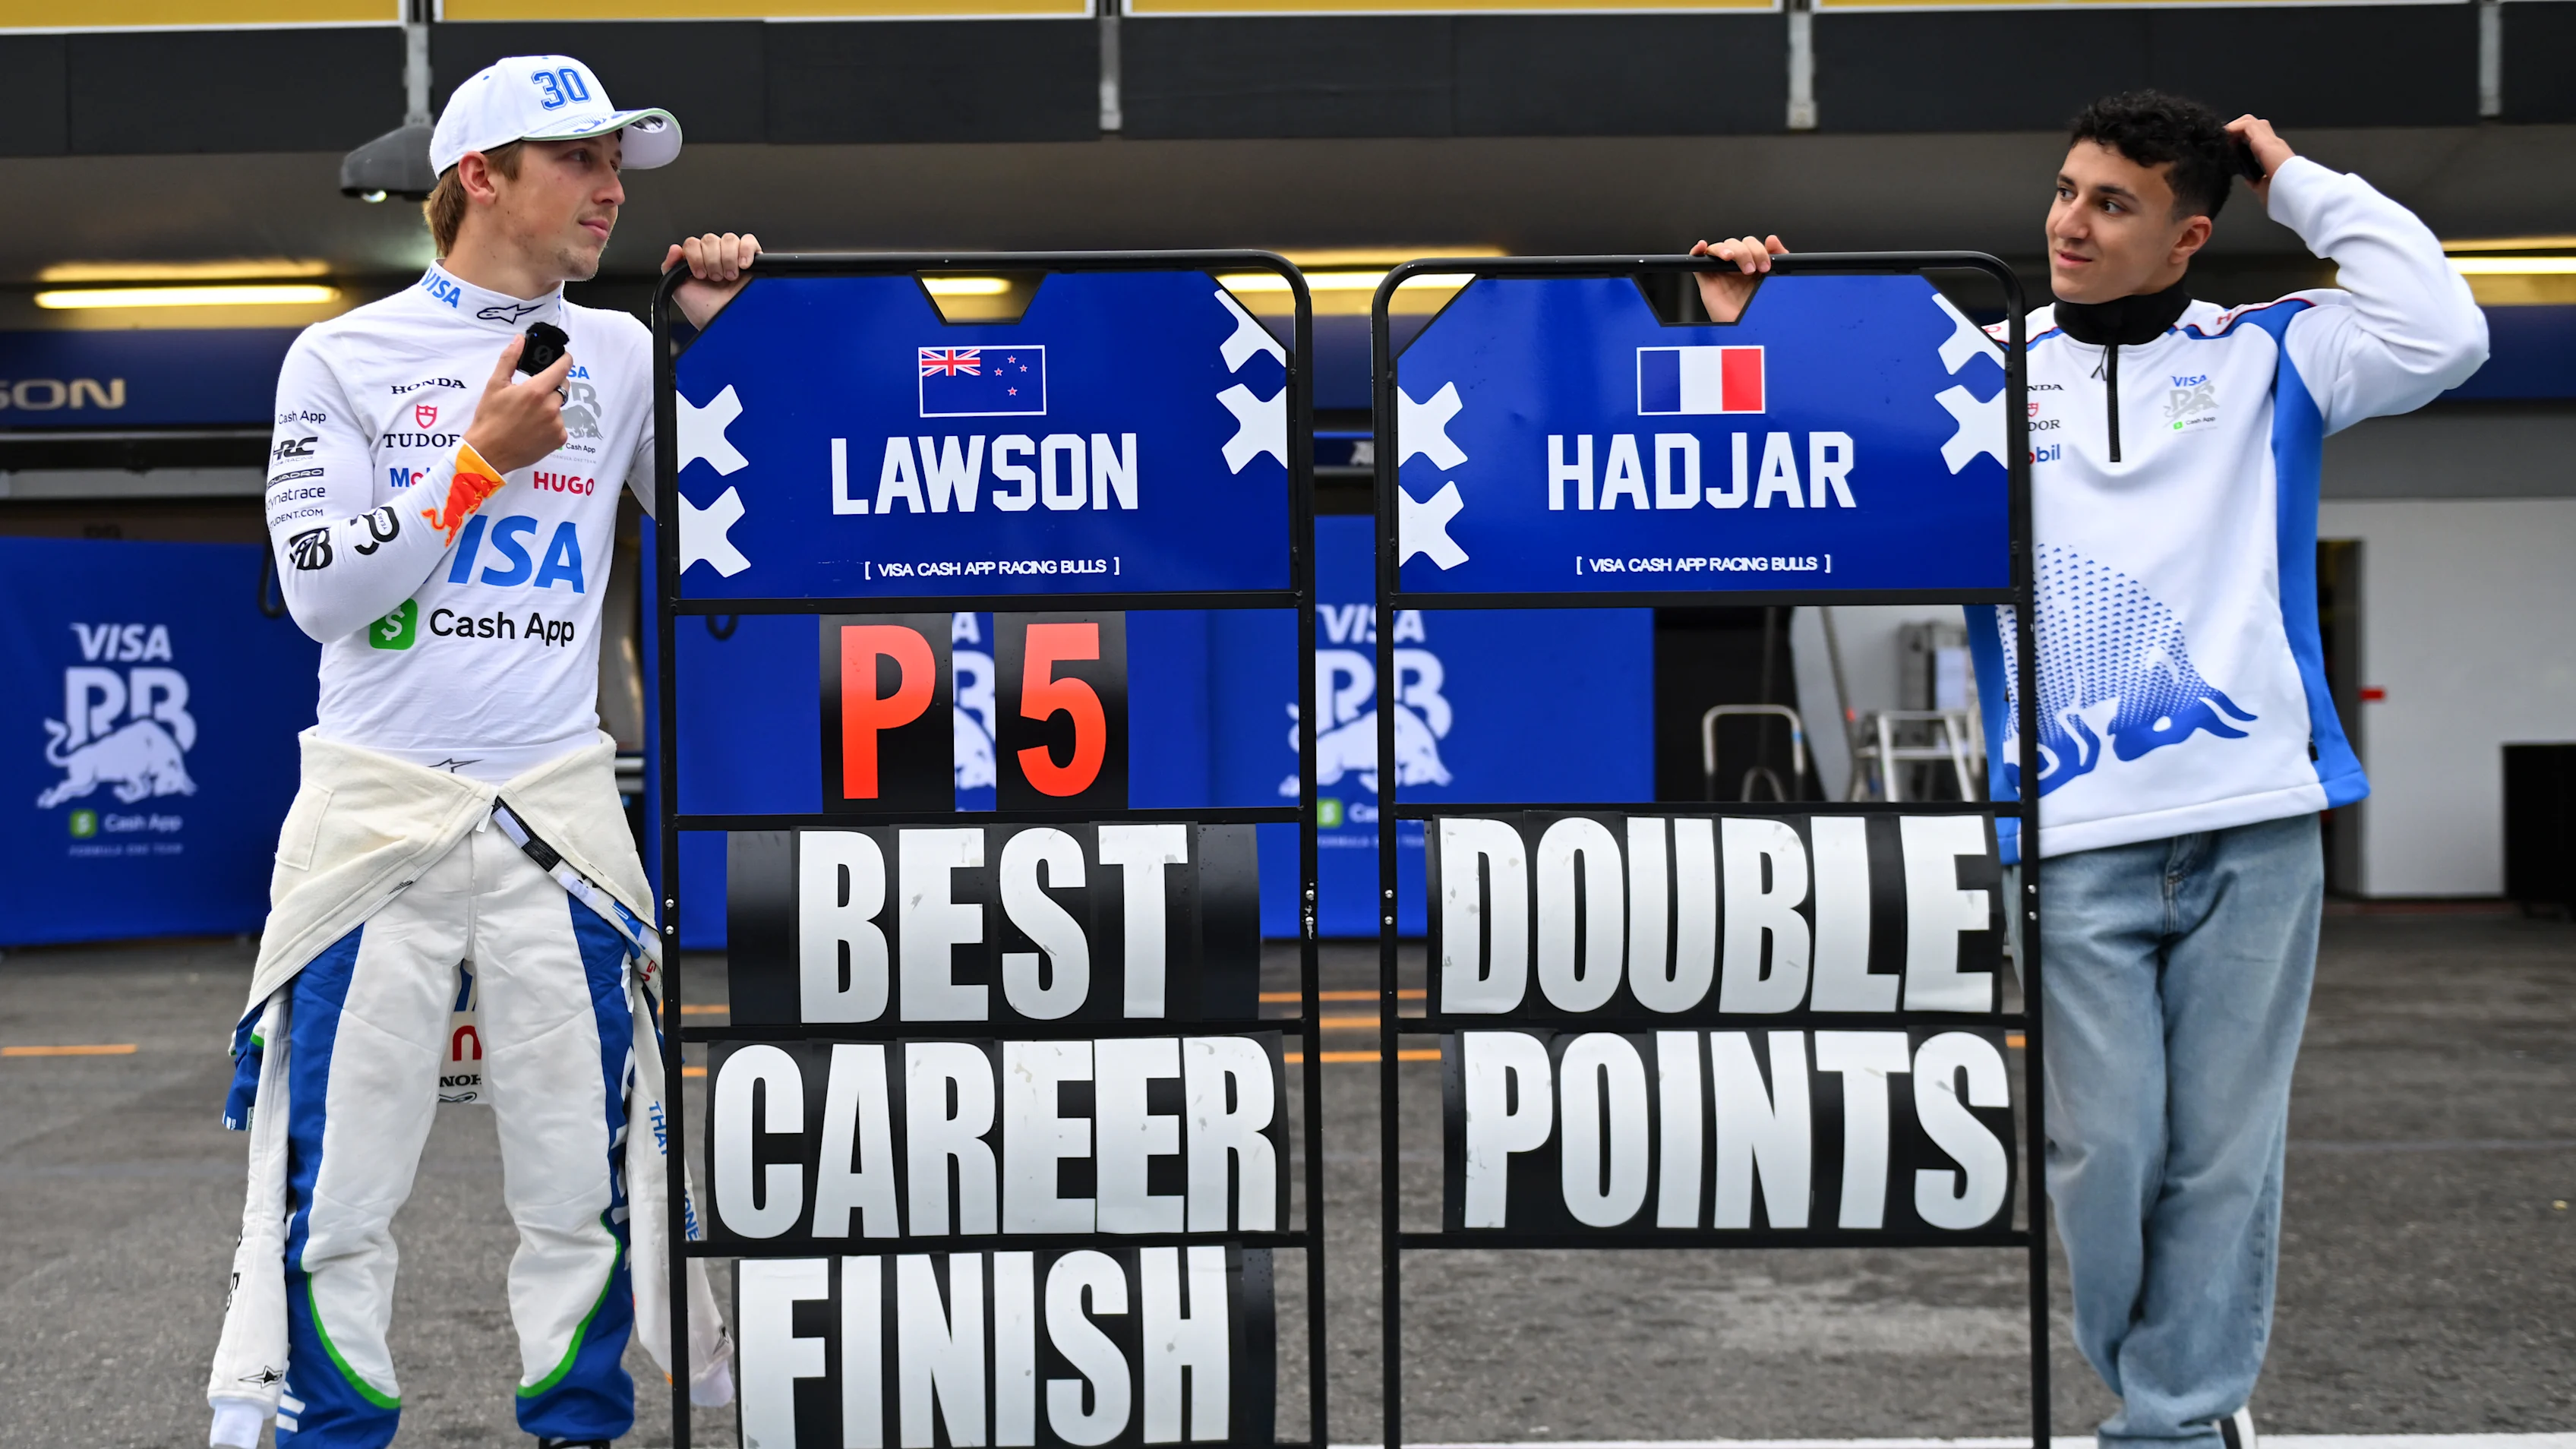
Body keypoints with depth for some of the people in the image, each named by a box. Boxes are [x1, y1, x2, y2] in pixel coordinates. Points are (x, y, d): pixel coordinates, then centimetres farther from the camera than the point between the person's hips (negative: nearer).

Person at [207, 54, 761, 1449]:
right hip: (375, 809, -2)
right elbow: (318, 587, -4)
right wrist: (479, 462, -9)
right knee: (335, 1180, -1)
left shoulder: (623, 356, 11)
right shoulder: (345, 356, 4)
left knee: (586, 1173, 4)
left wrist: (717, 334, 0)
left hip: (556, 811, 2)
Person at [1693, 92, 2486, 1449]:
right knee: (2108, 1145, 0)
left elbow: (2439, 334, -4)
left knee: (2225, 1153, 4)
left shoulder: (2266, 357, 11)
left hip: (2254, 827, 0)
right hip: (2073, 840, 0)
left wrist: (2301, 184, 2)